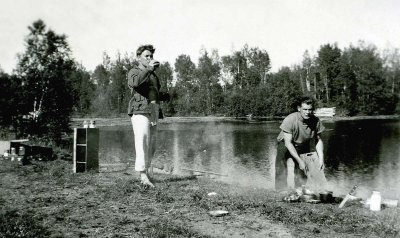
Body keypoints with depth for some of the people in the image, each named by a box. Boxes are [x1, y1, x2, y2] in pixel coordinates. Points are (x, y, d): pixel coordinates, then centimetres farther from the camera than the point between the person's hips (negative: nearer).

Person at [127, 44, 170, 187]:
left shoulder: (153, 75, 28)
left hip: (154, 111, 8)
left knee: (151, 145, 7)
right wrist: (148, 69, -23)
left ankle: (146, 170, 18)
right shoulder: (134, 71, 4)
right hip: (140, 111, -8)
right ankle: (143, 175, -18)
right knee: (142, 142, -15)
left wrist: (165, 96, 17)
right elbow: (134, 82, -20)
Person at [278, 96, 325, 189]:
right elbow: (288, 143, -27)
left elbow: (318, 140, -4)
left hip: (304, 148, 4)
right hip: (288, 148, -4)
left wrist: (321, 158, -16)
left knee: (306, 171, -4)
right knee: (291, 167, -21)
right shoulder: (290, 120, -29)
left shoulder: (316, 121, -17)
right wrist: (299, 160, -30)